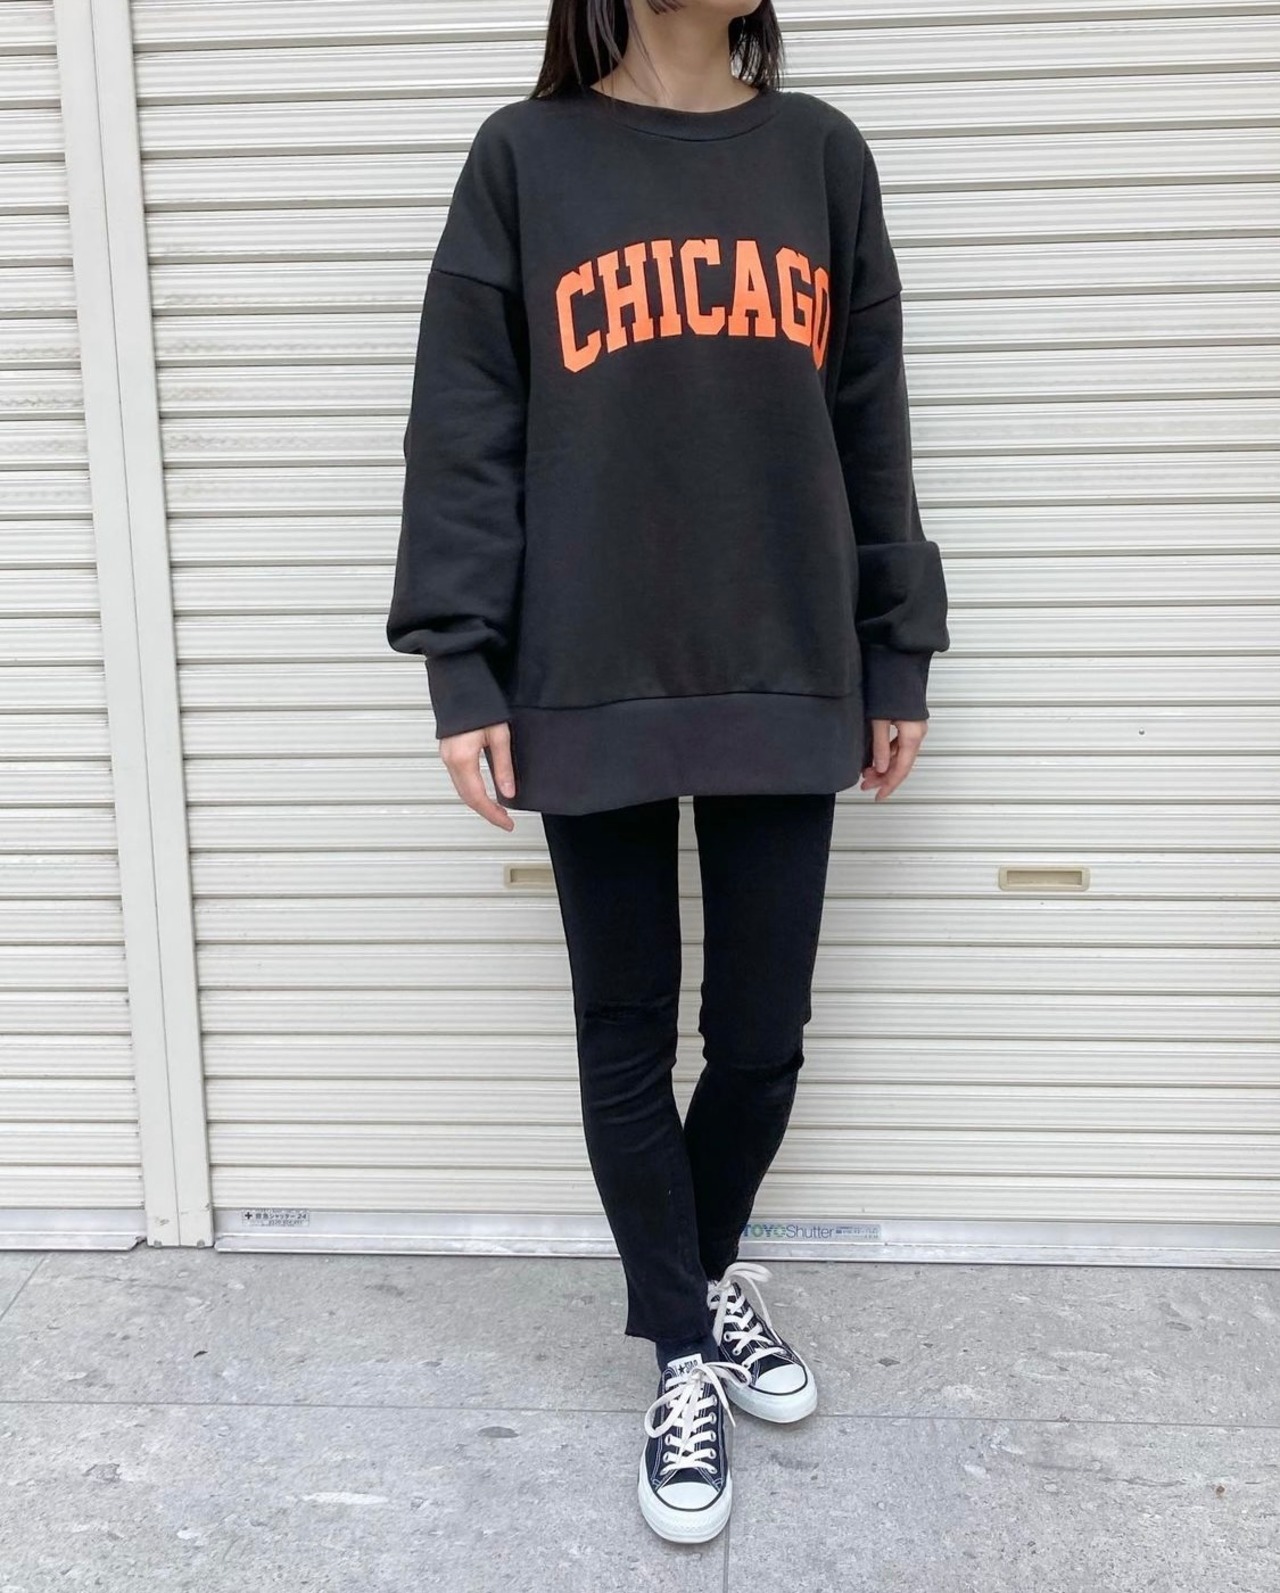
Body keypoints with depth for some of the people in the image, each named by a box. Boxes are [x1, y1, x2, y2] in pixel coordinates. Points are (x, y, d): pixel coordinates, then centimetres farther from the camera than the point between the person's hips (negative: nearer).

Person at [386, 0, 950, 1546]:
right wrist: (461, 667, -7)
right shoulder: (525, 158, 3)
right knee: (627, 1041, 7)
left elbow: (868, 426, 10)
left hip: (787, 679, 2)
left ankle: (705, 1273, 38)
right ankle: (686, 1354, 28)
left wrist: (898, 653, 8)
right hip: (591, 689, -2)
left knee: (761, 1038, 8)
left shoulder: (821, 153, 10)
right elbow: (464, 431, -1)